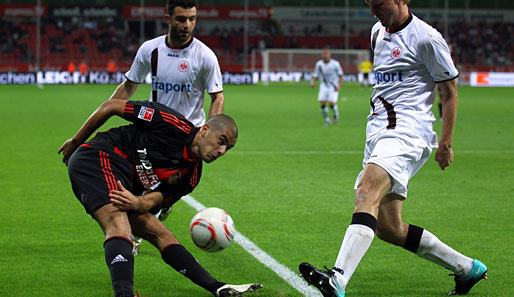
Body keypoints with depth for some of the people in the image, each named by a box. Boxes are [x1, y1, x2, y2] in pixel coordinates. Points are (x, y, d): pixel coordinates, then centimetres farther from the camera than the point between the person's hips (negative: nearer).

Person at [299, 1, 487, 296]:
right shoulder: (378, 32, 18)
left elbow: (450, 89, -2)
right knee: (389, 230, 5)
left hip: (407, 132, -9)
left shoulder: (426, 37, -6)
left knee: (367, 192, -32)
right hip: (378, 134, 9)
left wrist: (446, 142, -4)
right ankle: (467, 268, 22)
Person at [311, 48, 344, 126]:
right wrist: (313, 82, -21)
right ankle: (327, 119, 11)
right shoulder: (319, 64, -5)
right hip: (324, 86, 3)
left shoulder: (335, 64, -13)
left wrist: (339, 86, -12)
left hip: (334, 87, -3)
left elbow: (340, 75, -2)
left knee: (331, 103, -17)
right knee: (322, 104, -10)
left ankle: (335, 113, 18)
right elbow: (315, 76, 0)